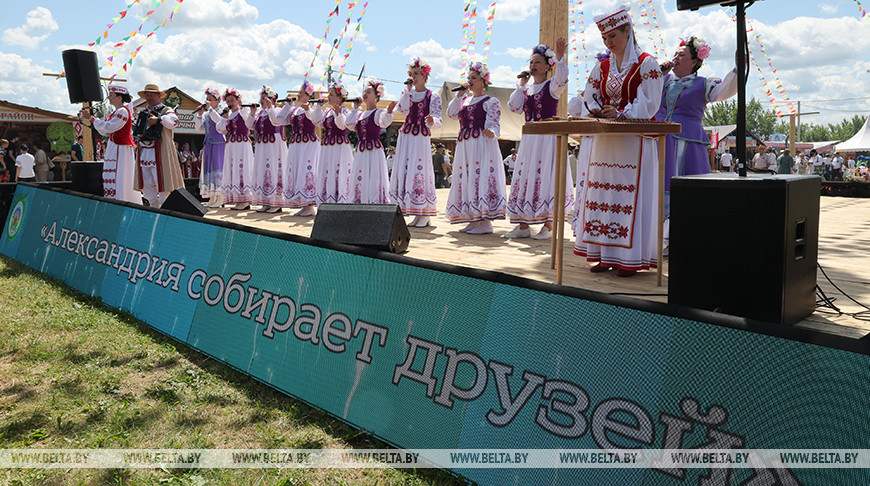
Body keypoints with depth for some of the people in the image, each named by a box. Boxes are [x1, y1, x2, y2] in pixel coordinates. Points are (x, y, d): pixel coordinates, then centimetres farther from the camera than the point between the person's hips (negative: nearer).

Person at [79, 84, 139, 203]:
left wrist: (91, 117, -9)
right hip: (114, 148, 10)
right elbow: (106, 132, 20)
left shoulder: (123, 111, -12)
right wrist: (88, 117, 15)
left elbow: (108, 127, -18)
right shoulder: (117, 111, 19)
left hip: (121, 149, -10)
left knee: (119, 179, -11)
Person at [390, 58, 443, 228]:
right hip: (405, 137, 5)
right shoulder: (408, 93, 13)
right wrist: (408, 90, -6)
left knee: (420, 172, -9)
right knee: (405, 172, 1)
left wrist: (432, 121, -31)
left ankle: (425, 215, -2)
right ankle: (415, 214, 8)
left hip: (421, 138, -5)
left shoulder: (433, 97, 2)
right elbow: (403, 110, -6)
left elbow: (438, 121, -8)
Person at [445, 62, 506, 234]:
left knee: (481, 178, -13)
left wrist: (491, 133, -32)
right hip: (464, 146, 8)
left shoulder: (491, 101, -1)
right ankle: (473, 220, 11)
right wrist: (459, 95, 6)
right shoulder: (465, 100, 20)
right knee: (466, 180, 6)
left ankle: (485, 222, -12)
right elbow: (451, 113, 10)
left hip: (482, 145, -8)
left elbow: (494, 125, -10)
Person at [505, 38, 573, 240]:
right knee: (525, 177, 5)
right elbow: (514, 107, 5)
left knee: (546, 178, -8)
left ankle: (548, 226, -4)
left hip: (548, 137, -6)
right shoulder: (527, 89, 15)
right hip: (529, 138, 7)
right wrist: (521, 85, 2)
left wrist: (560, 57, -35)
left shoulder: (552, 85, -2)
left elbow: (562, 79, -24)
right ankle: (523, 226, 11)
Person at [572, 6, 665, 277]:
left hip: (634, 141, -5)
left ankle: (628, 258, -4)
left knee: (631, 194, -8)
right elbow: (590, 99, 14)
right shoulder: (602, 66, 15)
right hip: (605, 141, 6)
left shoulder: (646, 64, -1)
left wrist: (621, 113, -23)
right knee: (602, 194, 3)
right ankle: (604, 255, 8)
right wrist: (595, 111, -8)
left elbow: (649, 103, -10)